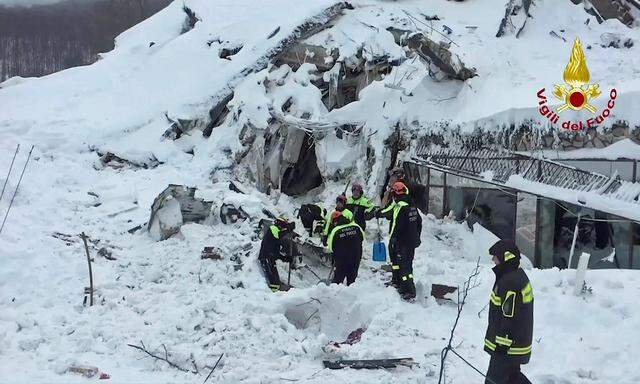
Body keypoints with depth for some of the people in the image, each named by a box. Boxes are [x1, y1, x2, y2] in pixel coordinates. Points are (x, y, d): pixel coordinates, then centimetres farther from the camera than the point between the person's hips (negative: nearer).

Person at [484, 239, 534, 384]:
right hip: (518, 342, 11)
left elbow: (510, 318, -25)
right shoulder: (518, 275, 10)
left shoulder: (511, 283, -25)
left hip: (508, 346, -11)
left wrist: (502, 344, -20)